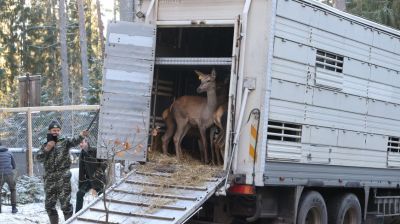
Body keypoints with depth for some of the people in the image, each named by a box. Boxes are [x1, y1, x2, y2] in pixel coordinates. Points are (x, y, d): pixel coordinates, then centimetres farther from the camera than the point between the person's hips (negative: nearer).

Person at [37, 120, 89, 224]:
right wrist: (47, 149, -11)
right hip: (49, 178, 5)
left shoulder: (64, 142, 3)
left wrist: (81, 136, -40)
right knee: (49, 204, 11)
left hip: (63, 178, -5)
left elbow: (74, 141, -18)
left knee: (65, 203, -7)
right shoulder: (45, 145, 15)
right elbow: (39, 158, 3)